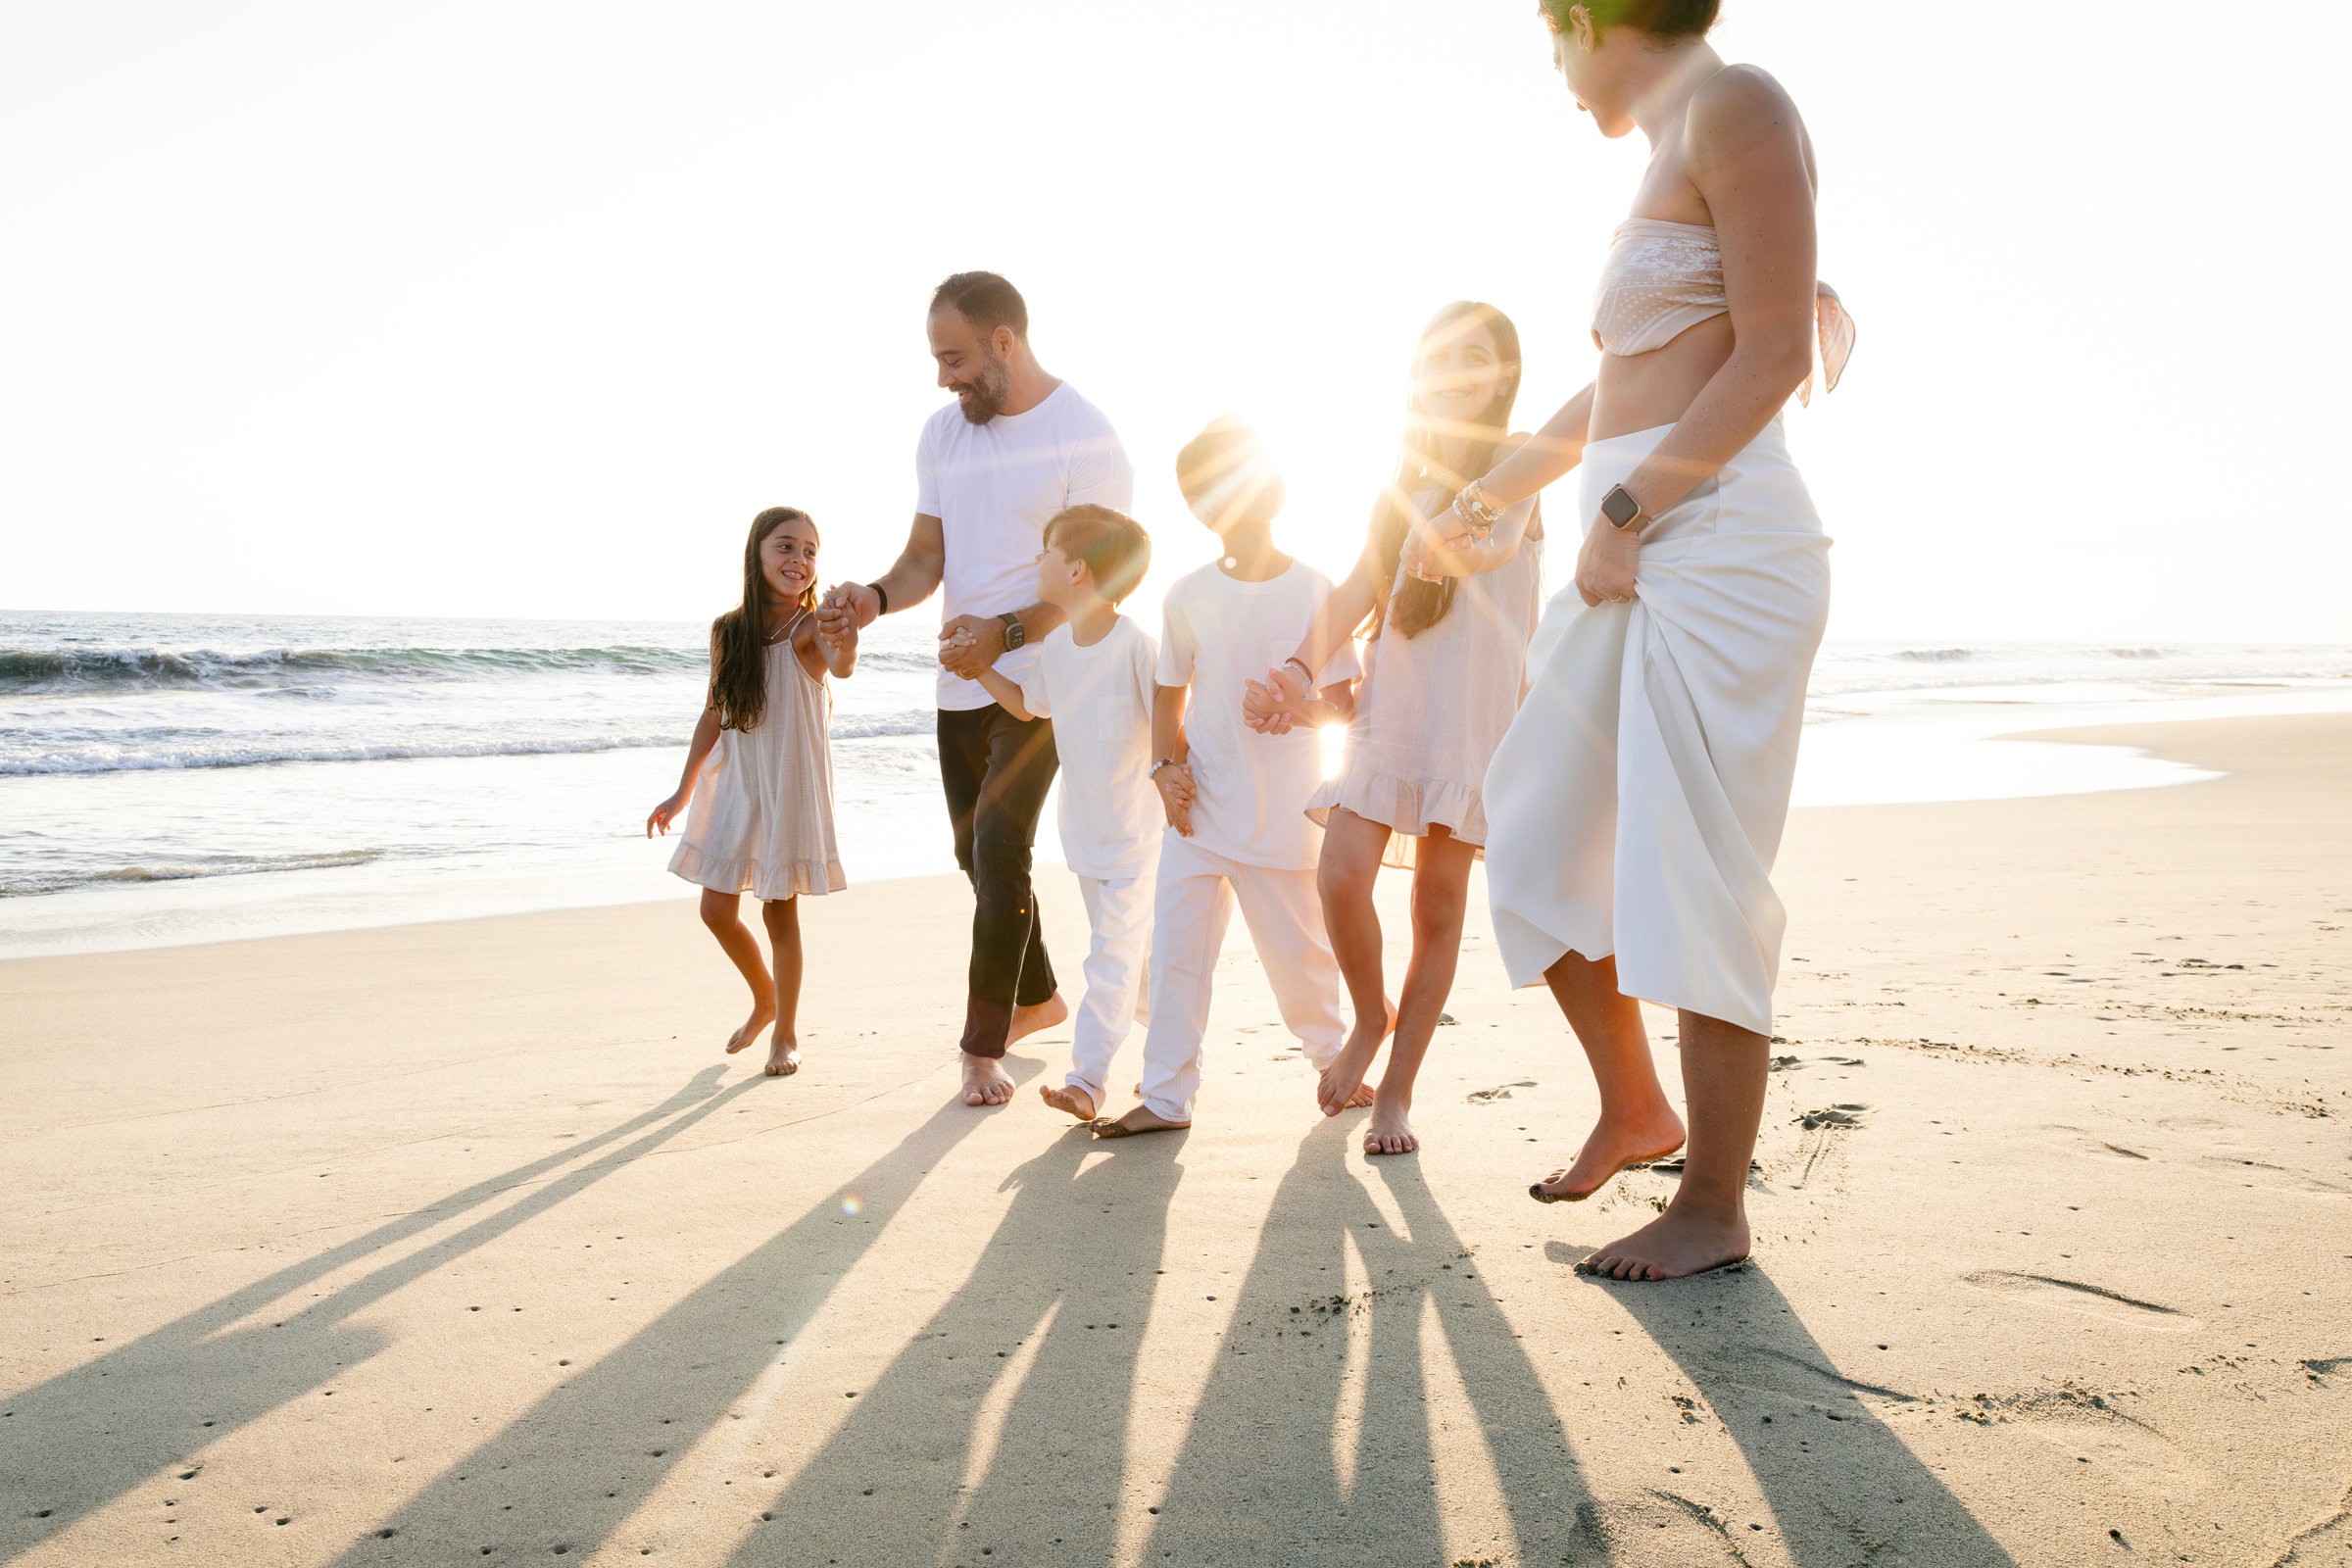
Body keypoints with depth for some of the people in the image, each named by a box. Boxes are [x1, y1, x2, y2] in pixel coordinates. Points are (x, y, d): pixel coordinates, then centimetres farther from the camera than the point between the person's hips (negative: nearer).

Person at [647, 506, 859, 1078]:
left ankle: (786, 1032, 20)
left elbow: (840, 666, -36)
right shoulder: (729, 630, 0)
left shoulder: (811, 627, -13)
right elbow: (712, 715, 8)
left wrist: (845, 646, -61)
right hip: (735, 784, 4)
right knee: (716, 910, 7)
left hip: (790, 784, -4)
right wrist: (683, 792, 11)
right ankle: (765, 999, 33)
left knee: (780, 910, 3)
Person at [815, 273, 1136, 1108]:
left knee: (999, 848, -13)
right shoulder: (943, 432, 8)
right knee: (980, 852, 16)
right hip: (961, 683, 7)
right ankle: (1037, 996, 37)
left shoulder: (1085, 437, -12)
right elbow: (926, 553, 9)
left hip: (1041, 678, -7)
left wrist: (1006, 632, -26)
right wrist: (877, 596, -12)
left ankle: (983, 1045, -2)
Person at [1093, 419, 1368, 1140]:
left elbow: (1342, 701, -4)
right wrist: (1168, 767, -4)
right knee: (1175, 949, 1)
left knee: (1298, 952, 8)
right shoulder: (1188, 596, 3)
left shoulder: (1314, 592, -4)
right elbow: (1170, 695, 12)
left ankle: (1335, 1059, 33)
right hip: (1197, 809, 3)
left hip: (1282, 817, -2)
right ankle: (1165, 1095, 10)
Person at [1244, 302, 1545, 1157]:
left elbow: (1479, 548, -14)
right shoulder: (1401, 482, 17)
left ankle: (1397, 1092, 10)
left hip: (1473, 707, -3)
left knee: (1439, 904, 0)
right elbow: (1359, 586, 4)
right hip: (1388, 699, 3)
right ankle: (1369, 1021, 16)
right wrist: (1301, 667, -9)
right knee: (1341, 876, -12)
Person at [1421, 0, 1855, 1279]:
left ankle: (1714, 1207, 6)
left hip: (1718, 549, -10)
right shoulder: (1670, 156, 22)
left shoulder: (1735, 107, -5)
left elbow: (1777, 353, -15)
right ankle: (1634, 1108, 28)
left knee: (1693, 885, -6)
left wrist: (1628, 507, -14)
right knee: (1539, 847, 12)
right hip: (1632, 565, 10)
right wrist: (1489, 498, 39)